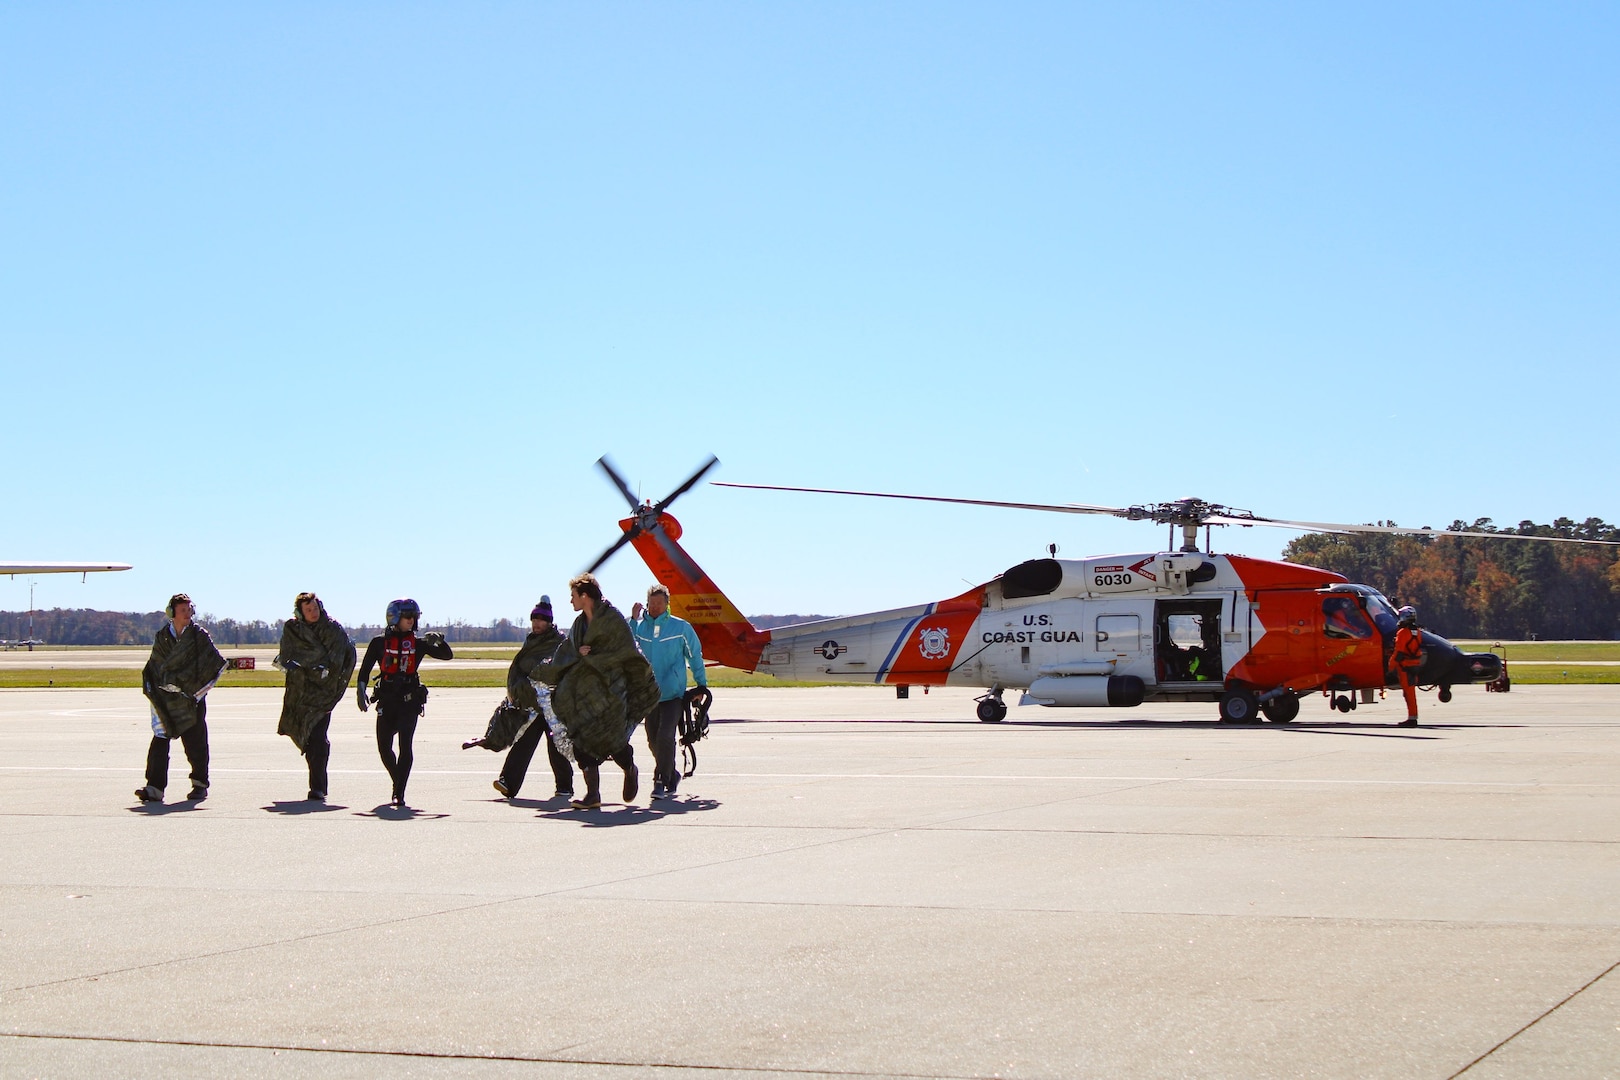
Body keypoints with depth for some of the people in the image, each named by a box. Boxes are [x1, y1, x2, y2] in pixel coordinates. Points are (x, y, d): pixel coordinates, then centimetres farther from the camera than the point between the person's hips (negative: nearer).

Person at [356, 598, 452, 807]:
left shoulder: (418, 642, 6)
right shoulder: (380, 642, 4)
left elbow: (447, 655, 7)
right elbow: (365, 668, 2)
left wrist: (439, 640, -12)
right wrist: (361, 690, -11)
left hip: (409, 698, -1)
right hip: (386, 699, 1)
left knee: (405, 744, -15)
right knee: (384, 747, 3)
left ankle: (399, 793, -15)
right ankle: (398, 783, 28)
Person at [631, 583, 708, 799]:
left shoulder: (681, 627, 0)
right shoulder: (640, 626, 4)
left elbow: (695, 656, 9)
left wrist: (702, 684, 10)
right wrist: (633, 619, -15)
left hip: (673, 694, -3)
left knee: (665, 737, -17)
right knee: (654, 741, 8)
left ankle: (661, 782, -12)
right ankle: (672, 775, 29)